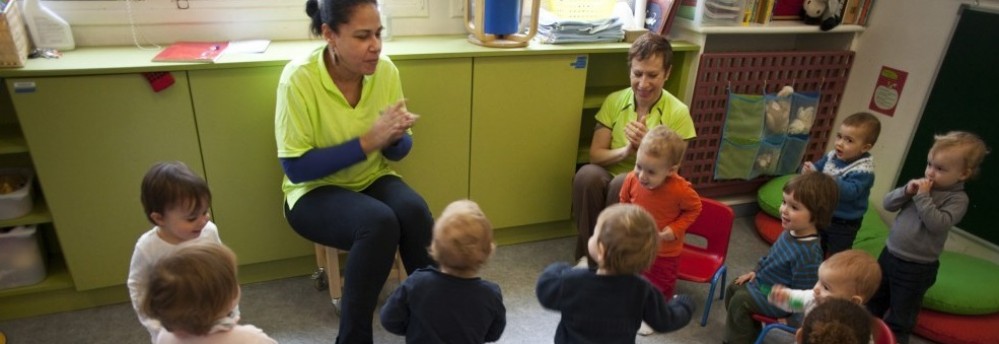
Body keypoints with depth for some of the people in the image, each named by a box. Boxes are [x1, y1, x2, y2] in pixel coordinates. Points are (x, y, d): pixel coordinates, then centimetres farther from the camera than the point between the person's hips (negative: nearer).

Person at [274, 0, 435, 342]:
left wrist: (394, 137, -24)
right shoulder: (299, 78, -21)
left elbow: (398, 151, 1)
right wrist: (367, 141, -27)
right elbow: (295, 167, -20)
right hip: (315, 190, -3)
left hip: (373, 179, 4)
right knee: (380, 222, -32)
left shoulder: (385, 70, -9)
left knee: (415, 211, -28)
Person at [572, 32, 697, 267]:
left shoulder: (677, 113, -8)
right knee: (587, 174, -32)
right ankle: (587, 254, -18)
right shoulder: (614, 101, -1)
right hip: (608, 181, 2)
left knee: (623, 184, -35)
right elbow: (595, 155, -4)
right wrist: (626, 151, -25)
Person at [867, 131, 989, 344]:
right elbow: (888, 204, 0)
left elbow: (938, 224, -27)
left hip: (917, 268, -6)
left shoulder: (958, 199, -14)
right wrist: (906, 191, -17)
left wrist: (922, 197, -26)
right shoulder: (922, 185, 1)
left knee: (900, 315, 10)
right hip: (890, 254, 6)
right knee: (874, 300, 24)